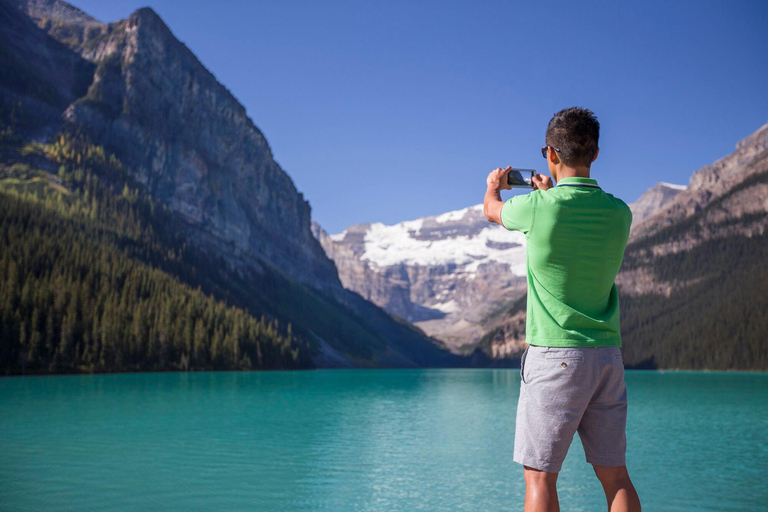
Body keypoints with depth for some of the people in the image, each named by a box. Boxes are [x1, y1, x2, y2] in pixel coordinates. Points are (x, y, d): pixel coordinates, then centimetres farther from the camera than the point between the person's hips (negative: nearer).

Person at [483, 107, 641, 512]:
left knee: (540, 475, 2)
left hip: (555, 355, -5)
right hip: (608, 354, 5)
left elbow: (492, 210, 10)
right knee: (615, 474, 12)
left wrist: (494, 186, 33)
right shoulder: (619, 212, 1)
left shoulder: (539, 207, -12)